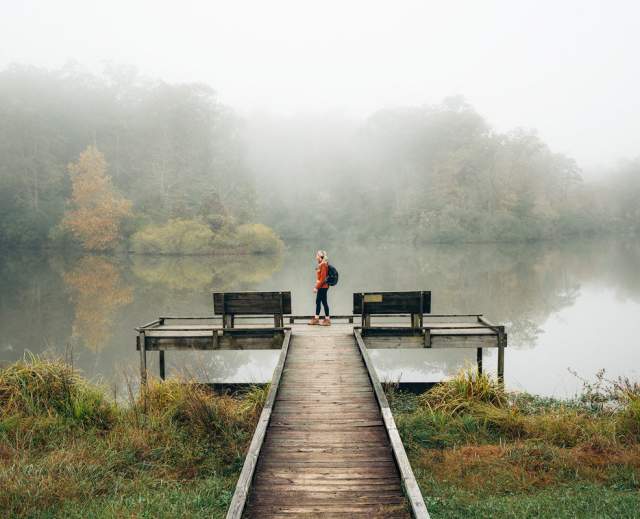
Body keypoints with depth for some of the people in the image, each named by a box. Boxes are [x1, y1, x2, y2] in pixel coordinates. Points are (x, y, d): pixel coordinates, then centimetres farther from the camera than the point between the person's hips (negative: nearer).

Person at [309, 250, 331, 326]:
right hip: (321, 287, 10)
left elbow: (323, 278, -21)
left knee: (324, 302, -3)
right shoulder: (321, 264, 11)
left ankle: (327, 320, 5)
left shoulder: (323, 265, -17)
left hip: (323, 287, -10)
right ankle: (316, 318, 22)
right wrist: (317, 286, 15)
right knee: (318, 302, 14)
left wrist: (317, 287, -17)